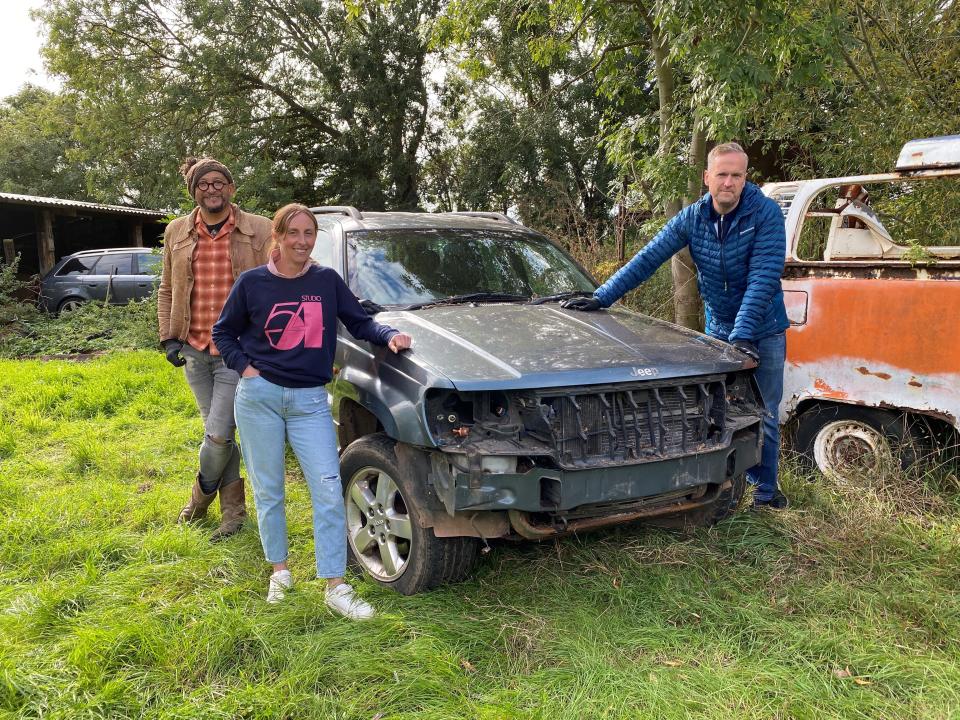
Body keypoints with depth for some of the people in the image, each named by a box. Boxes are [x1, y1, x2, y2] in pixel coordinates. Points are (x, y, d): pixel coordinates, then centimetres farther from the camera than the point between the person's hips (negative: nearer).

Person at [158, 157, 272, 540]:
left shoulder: (259, 231, -4)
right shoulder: (177, 232, 8)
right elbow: (167, 289, 15)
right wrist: (168, 336, 5)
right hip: (194, 350, 4)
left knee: (218, 433, -5)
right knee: (219, 432, 12)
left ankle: (200, 495, 25)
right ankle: (233, 509, 26)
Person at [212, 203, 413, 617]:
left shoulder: (327, 281, 3)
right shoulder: (252, 283, 0)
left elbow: (359, 322, 10)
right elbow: (223, 332, 10)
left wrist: (388, 336, -8)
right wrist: (244, 366, -4)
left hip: (310, 400, 1)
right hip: (259, 396, 0)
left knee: (329, 489, -7)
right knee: (268, 490, 9)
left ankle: (336, 587, 0)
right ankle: (279, 571, 28)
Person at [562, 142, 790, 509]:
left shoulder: (766, 213, -16)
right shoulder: (692, 217, -6)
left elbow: (763, 278, -24)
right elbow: (647, 259, -8)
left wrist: (743, 334, -32)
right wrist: (601, 298, -15)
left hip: (763, 332, -3)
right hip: (717, 329, 3)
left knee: (763, 417, 5)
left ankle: (765, 489, 22)